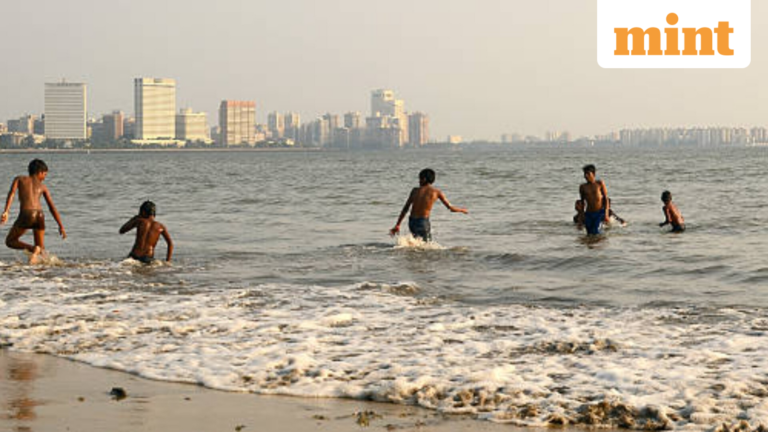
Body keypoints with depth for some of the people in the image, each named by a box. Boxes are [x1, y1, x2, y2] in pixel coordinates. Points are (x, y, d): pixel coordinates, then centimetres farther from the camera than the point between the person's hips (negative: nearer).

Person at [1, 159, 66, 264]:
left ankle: (33, 249, -11)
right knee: (41, 247, 19)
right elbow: (52, 208, 20)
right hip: (40, 215, 3)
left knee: (10, 242, 16)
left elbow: (12, 193, 0)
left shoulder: (19, 179, 19)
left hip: (26, 215, -3)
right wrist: (61, 227, 23)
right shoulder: (42, 186, 23)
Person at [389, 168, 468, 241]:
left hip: (411, 222, 4)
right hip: (423, 223, -4)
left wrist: (397, 225, 9)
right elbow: (451, 208, 5)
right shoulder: (437, 192, 0)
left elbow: (405, 208, 6)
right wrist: (462, 210, 26)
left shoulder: (415, 190, 7)